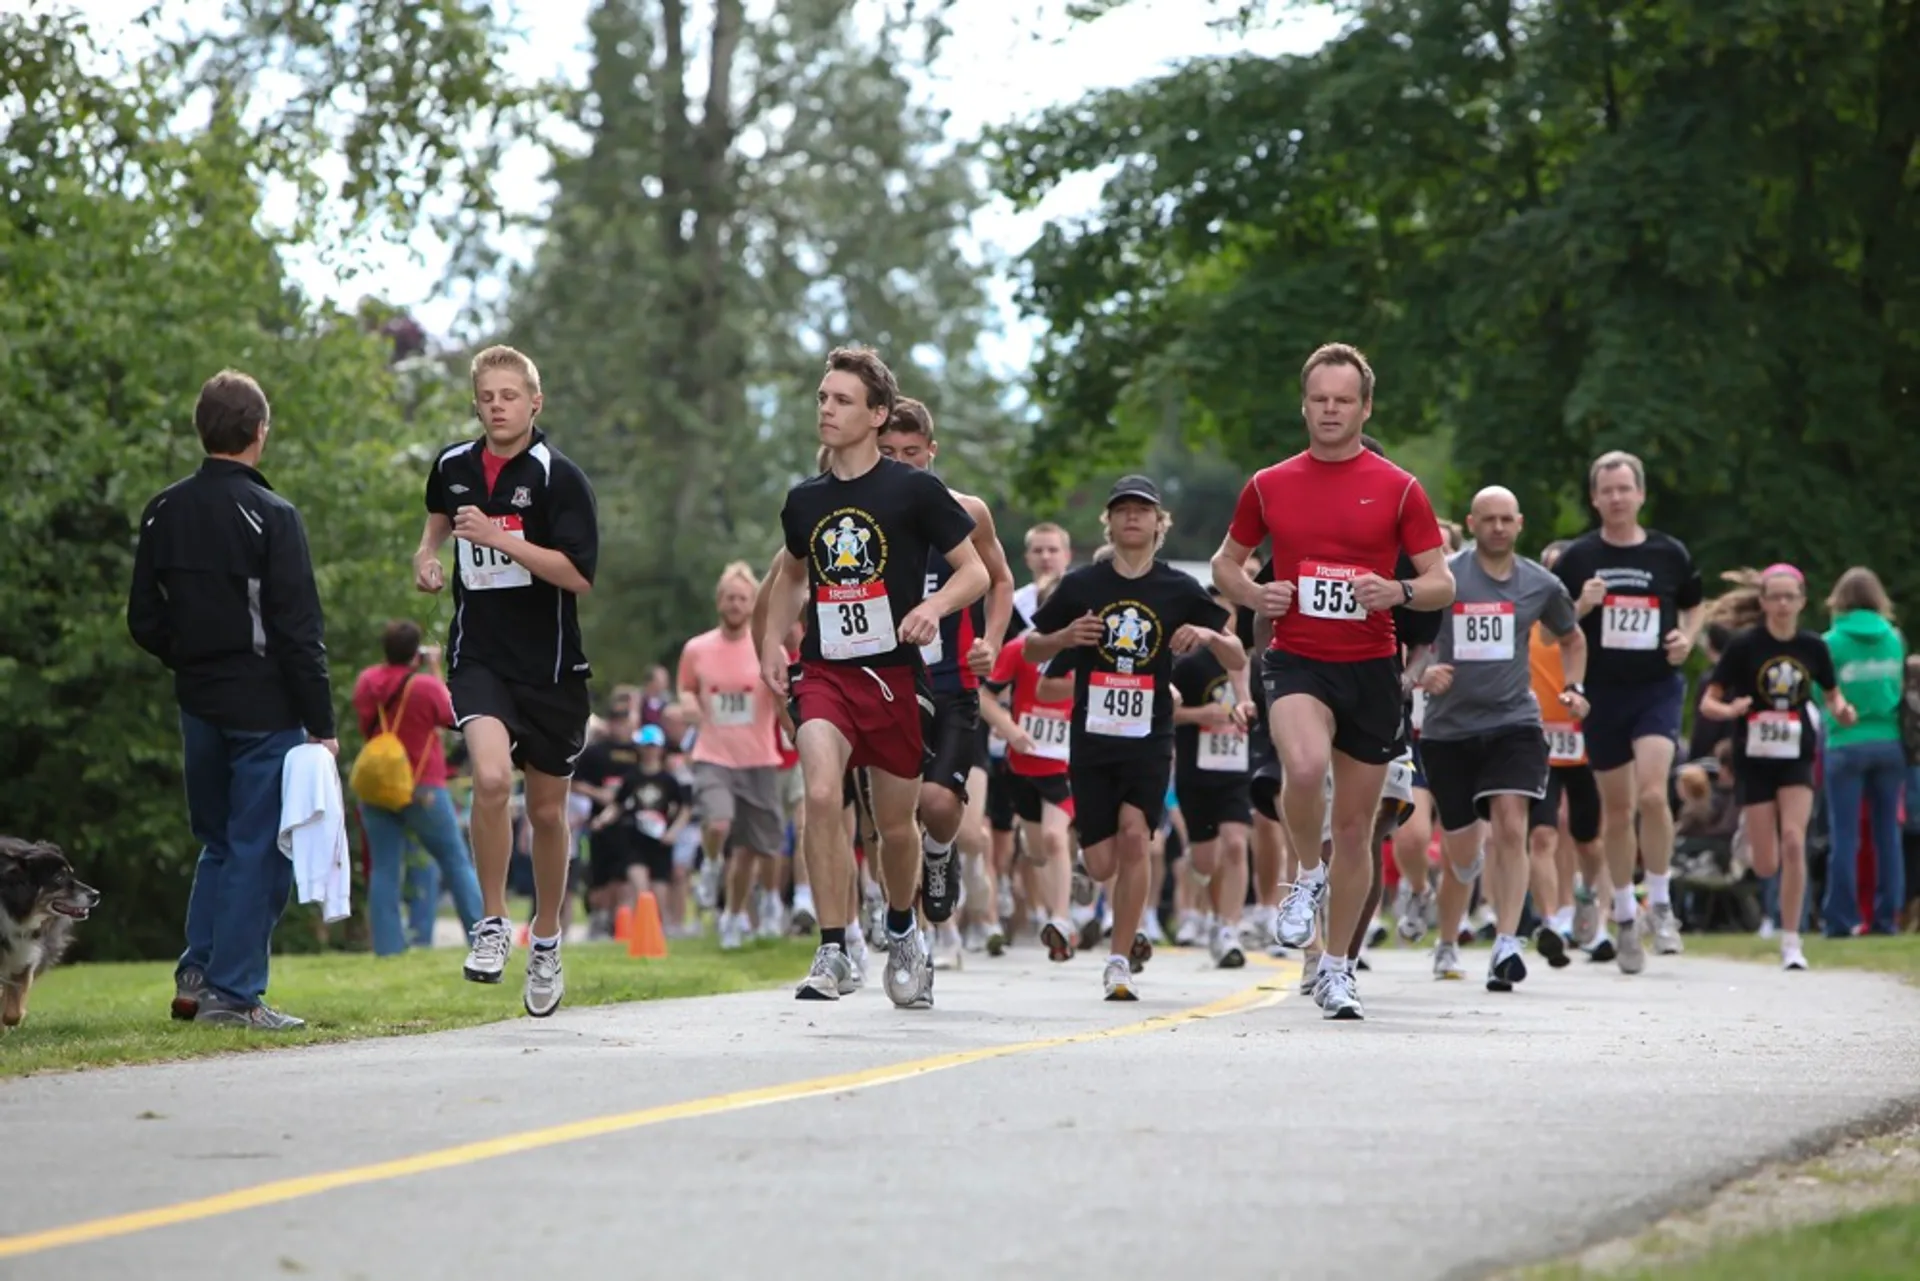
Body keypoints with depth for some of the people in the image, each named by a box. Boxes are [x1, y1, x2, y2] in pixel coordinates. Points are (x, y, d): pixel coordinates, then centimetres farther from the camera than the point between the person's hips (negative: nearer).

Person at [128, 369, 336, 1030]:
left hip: (198, 705, 6)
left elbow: (144, 621, 9)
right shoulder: (271, 517, -14)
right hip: (266, 710, -6)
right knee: (259, 850, -1)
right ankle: (233, 994, -2)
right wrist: (321, 724, -10)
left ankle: (197, 975, 11)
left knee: (218, 844, 19)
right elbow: (298, 630, -15)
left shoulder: (163, 512, 6)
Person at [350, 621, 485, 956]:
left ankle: (388, 949, -4)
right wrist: (436, 670, 8)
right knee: (456, 863, 7)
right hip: (423, 789, -3)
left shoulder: (366, 682, -1)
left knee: (383, 870, 2)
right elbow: (451, 716, 3)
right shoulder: (426, 687, -15)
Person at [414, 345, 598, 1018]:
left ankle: (546, 942, 31)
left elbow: (581, 576, -18)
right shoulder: (453, 466, 5)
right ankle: (493, 923, -10)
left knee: (547, 809, 9)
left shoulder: (559, 476, -9)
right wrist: (427, 553, 12)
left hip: (550, 665, -1)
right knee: (491, 777, -25)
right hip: (478, 657, 1)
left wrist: (501, 538, -24)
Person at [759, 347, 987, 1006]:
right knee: (821, 794, -23)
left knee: (896, 823, 9)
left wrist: (933, 606, -21)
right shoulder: (804, 499, 8)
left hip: (895, 674, -2)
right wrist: (772, 641, 13)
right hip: (824, 673, 2)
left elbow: (975, 573, -1)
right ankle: (833, 953, -19)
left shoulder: (915, 490, -4)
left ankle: (902, 932, 40)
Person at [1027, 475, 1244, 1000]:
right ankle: (1130, 931, 32)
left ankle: (1120, 962, -10)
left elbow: (1238, 662, 5)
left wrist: (1209, 635, -16)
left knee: (1134, 833, -20)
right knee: (1101, 864, -4)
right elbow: (1030, 650, 12)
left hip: (1150, 740, -1)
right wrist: (1064, 637, -9)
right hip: (1092, 739, 1)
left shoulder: (1179, 590, 3)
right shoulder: (1081, 585, 3)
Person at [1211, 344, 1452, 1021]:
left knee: (1355, 825, 6)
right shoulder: (1268, 486, 5)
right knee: (1305, 766, -32)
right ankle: (1307, 876, -3)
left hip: (1370, 667, 1)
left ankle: (1337, 967, 21)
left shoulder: (1398, 489, 1)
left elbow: (1443, 584, 2)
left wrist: (1399, 591, -19)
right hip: (1297, 660, -1)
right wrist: (1254, 595, -4)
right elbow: (1226, 562, 18)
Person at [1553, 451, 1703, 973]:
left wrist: (1687, 639, -2)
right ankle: (1624, 917, 22)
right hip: (1603, 693, 1)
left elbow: (1693, 609, 19)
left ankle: (1660, 904, -3)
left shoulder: (1669, 553, 3)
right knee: (1616, 809, 8)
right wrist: (1580, 607, -14)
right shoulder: (1577, 557, 2)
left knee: (1652, 794, -20)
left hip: (1658, 688, -1)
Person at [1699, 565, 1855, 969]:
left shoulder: (1812, 646, 1)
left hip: (1796, 760, 1)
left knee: (1793, 841, -18)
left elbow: (1832, 693, 15)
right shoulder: (1745, 646, -7)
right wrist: (1729, 710, -28)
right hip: (1754, 761, -1)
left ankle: (1791, 941, -8)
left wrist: (1840, 709, -7)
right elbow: (1707, 703, -6)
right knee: (1766, 867, -2)